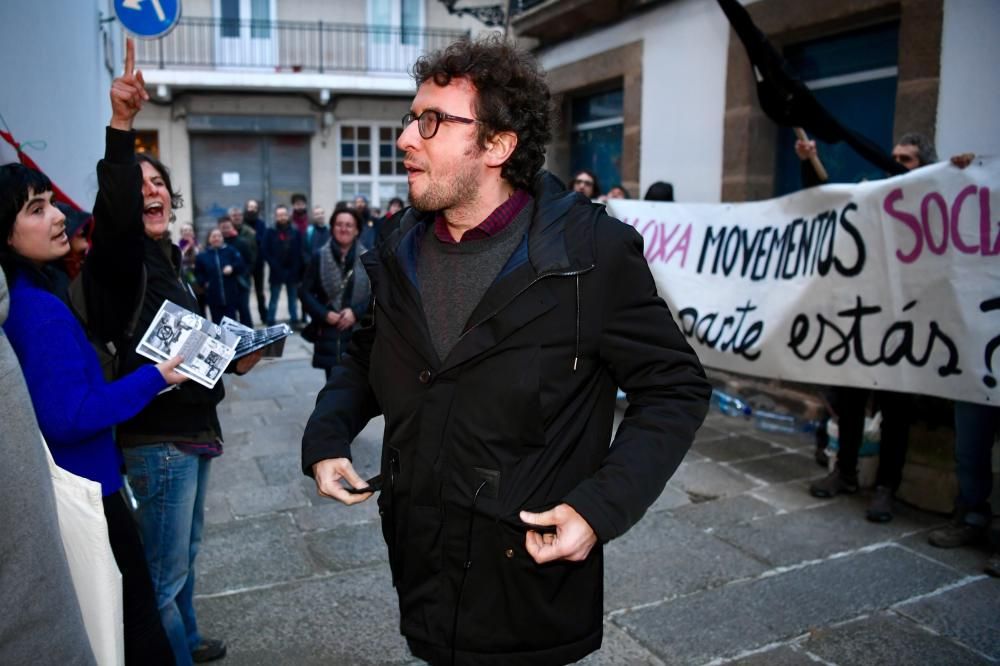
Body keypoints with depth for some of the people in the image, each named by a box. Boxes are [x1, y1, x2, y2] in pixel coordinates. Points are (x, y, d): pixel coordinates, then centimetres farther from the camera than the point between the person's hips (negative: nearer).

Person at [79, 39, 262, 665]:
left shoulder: (167, 259, 13)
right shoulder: (124, 256, -12)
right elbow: (115, 215, -38)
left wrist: (231, 360, 6)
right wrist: (121, 128, -48)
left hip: (191, 429, 10)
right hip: (157, 437, -9)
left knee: (186, 551, 25)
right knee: (166, 572, 2)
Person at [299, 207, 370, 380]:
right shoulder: (319, 257, 2)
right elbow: (306, 292, 3)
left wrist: (356, 312, -12)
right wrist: (324, 314, -11)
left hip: (359, 334, 0)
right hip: (329, 334, 0)